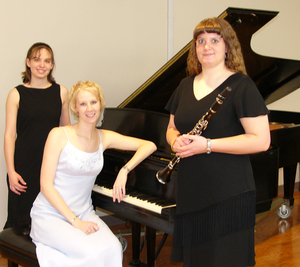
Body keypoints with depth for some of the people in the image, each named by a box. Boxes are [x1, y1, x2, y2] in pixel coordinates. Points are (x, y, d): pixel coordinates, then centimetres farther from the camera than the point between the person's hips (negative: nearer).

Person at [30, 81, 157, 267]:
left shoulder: (104, 138, 4)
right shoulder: (59, 135, -9)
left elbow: (149, 146, -1)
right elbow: (46, 185, -12)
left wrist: (125, 170, -17)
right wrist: (75, 222, -18)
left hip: (84, 213, 4)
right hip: (50, 215, -4)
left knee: (113, 248, -25)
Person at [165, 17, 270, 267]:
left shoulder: (241, 86, -9)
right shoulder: (186, 86, 12)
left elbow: (261, 140, -16)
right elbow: (171, 128, 22)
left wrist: (207, 145, -20)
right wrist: (176, 141, -3)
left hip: (229, 194, -6)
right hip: (191, 193, 6)